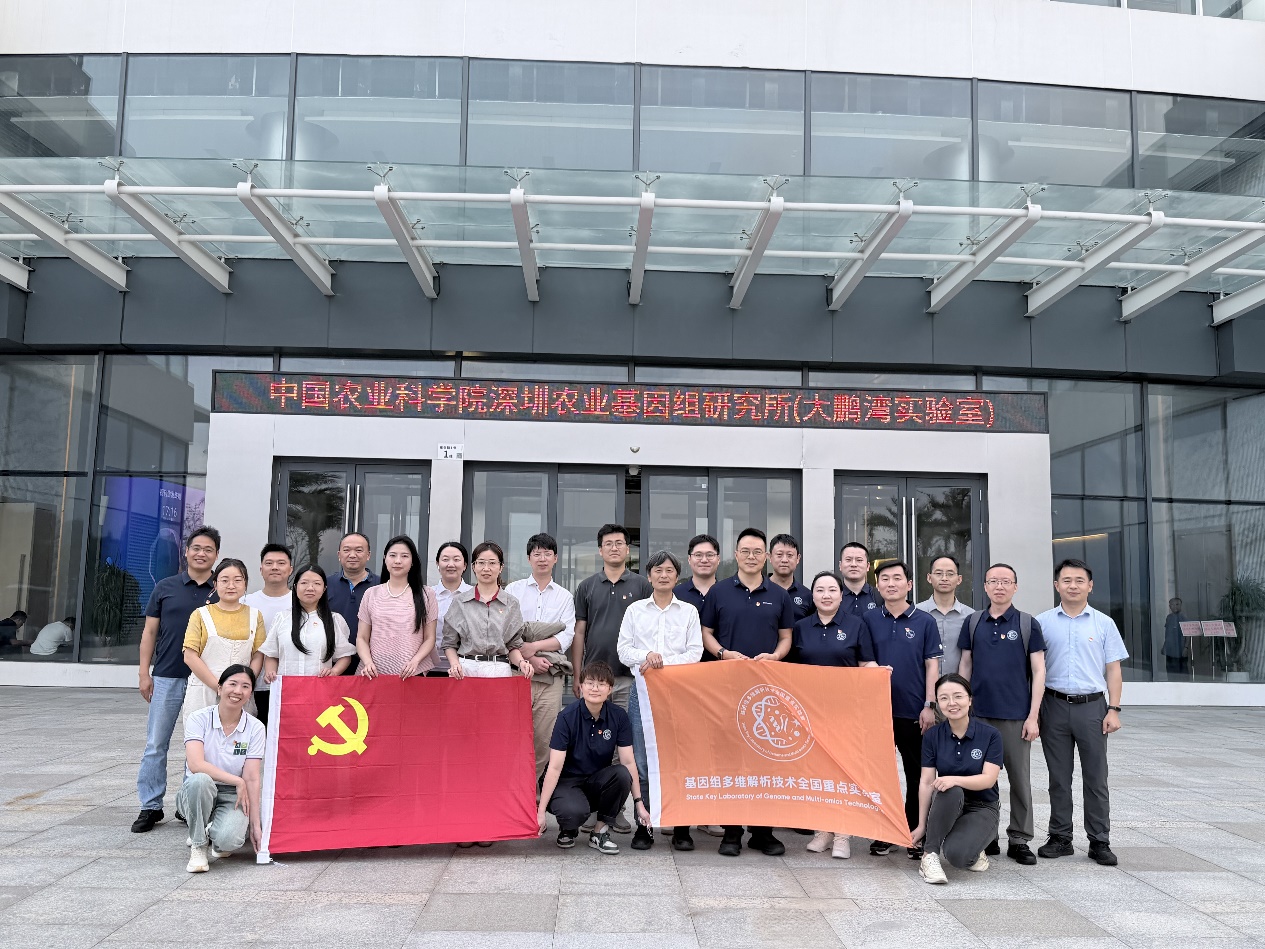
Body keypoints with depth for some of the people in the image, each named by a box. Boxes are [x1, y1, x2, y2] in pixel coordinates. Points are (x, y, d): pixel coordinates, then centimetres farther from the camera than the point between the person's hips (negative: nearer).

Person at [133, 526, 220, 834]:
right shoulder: (165, 587, 5)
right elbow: (150, 631, 7)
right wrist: (144, 672, 0)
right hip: (166, 677, 0)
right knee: (156, 743, 3)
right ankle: (151, 806, 12)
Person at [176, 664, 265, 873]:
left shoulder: (255, 727, -4)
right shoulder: (199, 719, -9)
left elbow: (251, 779, -7)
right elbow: (196, 765, -22)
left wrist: (255, 825, -12)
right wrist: (236, 781, -22)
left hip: (232, 798, 1)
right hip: (197, 793, -1)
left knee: (229, 839, -30)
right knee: (200, 780, -37)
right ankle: (198, 846, -13)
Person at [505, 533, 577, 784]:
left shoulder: (564, 597, 15)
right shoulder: (513, 590, 11)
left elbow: (566, 636, 3)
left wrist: (534, 646, -10)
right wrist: (527, 658, -10)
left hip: (551, 675, 1)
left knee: (545, 737, -1)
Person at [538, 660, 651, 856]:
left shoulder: (618, 716, -8)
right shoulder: (567, 717, -17)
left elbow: (628, 762, -6)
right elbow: (555, 767, -19)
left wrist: (639, 803, -11)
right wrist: (541, 811, -22)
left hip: (598, 781, 4)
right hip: (567, 781, -3)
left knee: (622, 774, -29)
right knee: (575, 811, -36)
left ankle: (600, 832, -7)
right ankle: (568, 829, 4)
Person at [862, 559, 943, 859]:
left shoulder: (924, 622, 2)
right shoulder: (868, 619, 4)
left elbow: (932, 665, 0)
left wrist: (929, 705, -6)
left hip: (914, 710, -1)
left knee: (917, 775, 6)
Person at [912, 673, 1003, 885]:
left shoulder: (990, 734, -10)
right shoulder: (932, 735, -4)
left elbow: (988, 779, -18)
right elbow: (926, 782, -6)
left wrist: (955, 779, -36)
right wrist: (921, 825, -7)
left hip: (982, 808, -2)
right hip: (947, 805, 2)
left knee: (956, 855, -30)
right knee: (950, 791, -36)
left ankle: (972, 851, 7)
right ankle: (929, 856, -22)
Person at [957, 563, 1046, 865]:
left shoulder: (1028, 624, 0)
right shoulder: (973, 622, 7)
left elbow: (1038, 671, -2)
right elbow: (965, 666, 10)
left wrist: (1033, 716, -8)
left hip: (1016, 716, -2)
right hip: (978, 713, 2)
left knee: (1020, 779, 5)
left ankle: (1019, 840, 16)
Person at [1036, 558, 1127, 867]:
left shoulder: (1104, 623, 6)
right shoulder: (1042, 622, 5)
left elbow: (1113, 670, 6)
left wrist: (1114, 709, -3)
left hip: (1092, 706, 0)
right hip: (1054, 706, 0)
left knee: (1096, 779, 4)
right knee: (1059, 779, 8)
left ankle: (1099, 842, 13)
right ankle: (1060, 838, 17)